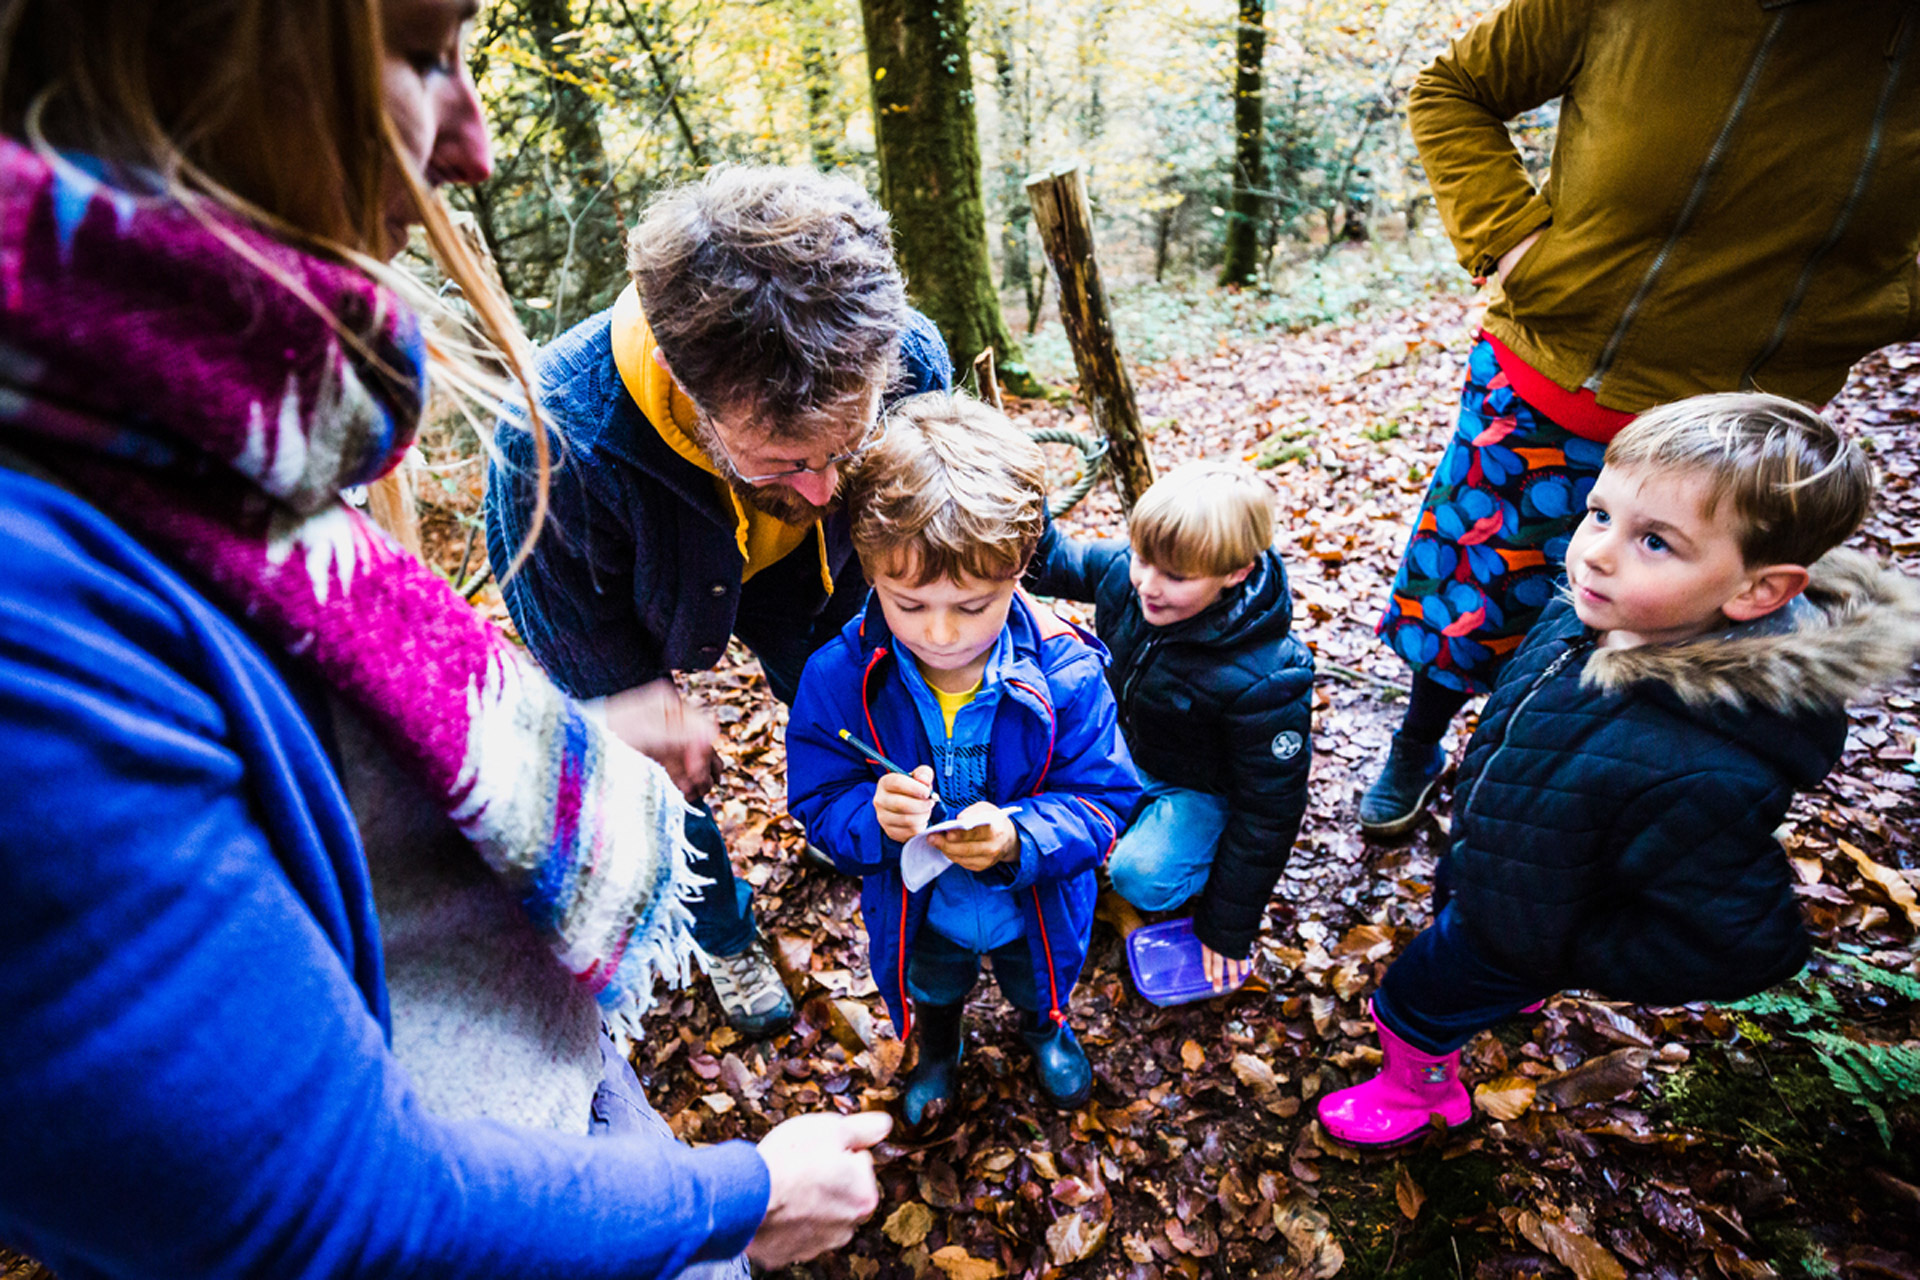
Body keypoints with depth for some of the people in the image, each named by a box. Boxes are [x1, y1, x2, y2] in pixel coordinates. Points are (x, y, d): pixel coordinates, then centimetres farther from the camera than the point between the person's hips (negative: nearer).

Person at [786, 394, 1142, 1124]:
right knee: (932, 994, 33)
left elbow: (1102, 799, -21)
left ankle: (1045, 1024, 71)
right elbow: (818, 804, -16)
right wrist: (873, 816, -40)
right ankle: (936, 1044, 70)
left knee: (1036, 984, 33)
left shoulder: (1064, 672, -28)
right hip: (917, 919, 1)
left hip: (1038, 912, 0)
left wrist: (1019, 837, -40)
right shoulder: (838, 679, -26)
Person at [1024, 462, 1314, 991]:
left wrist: (1227, 928, -16)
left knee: (1142, 876, -26)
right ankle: (1142, 810, 9)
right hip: (1127, 748, 6)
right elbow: (1057, 562, -1)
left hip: (1202, 787, -6)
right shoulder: (1125, 571, -23)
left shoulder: (1264, 682, -37)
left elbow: (1268, 812, -25)